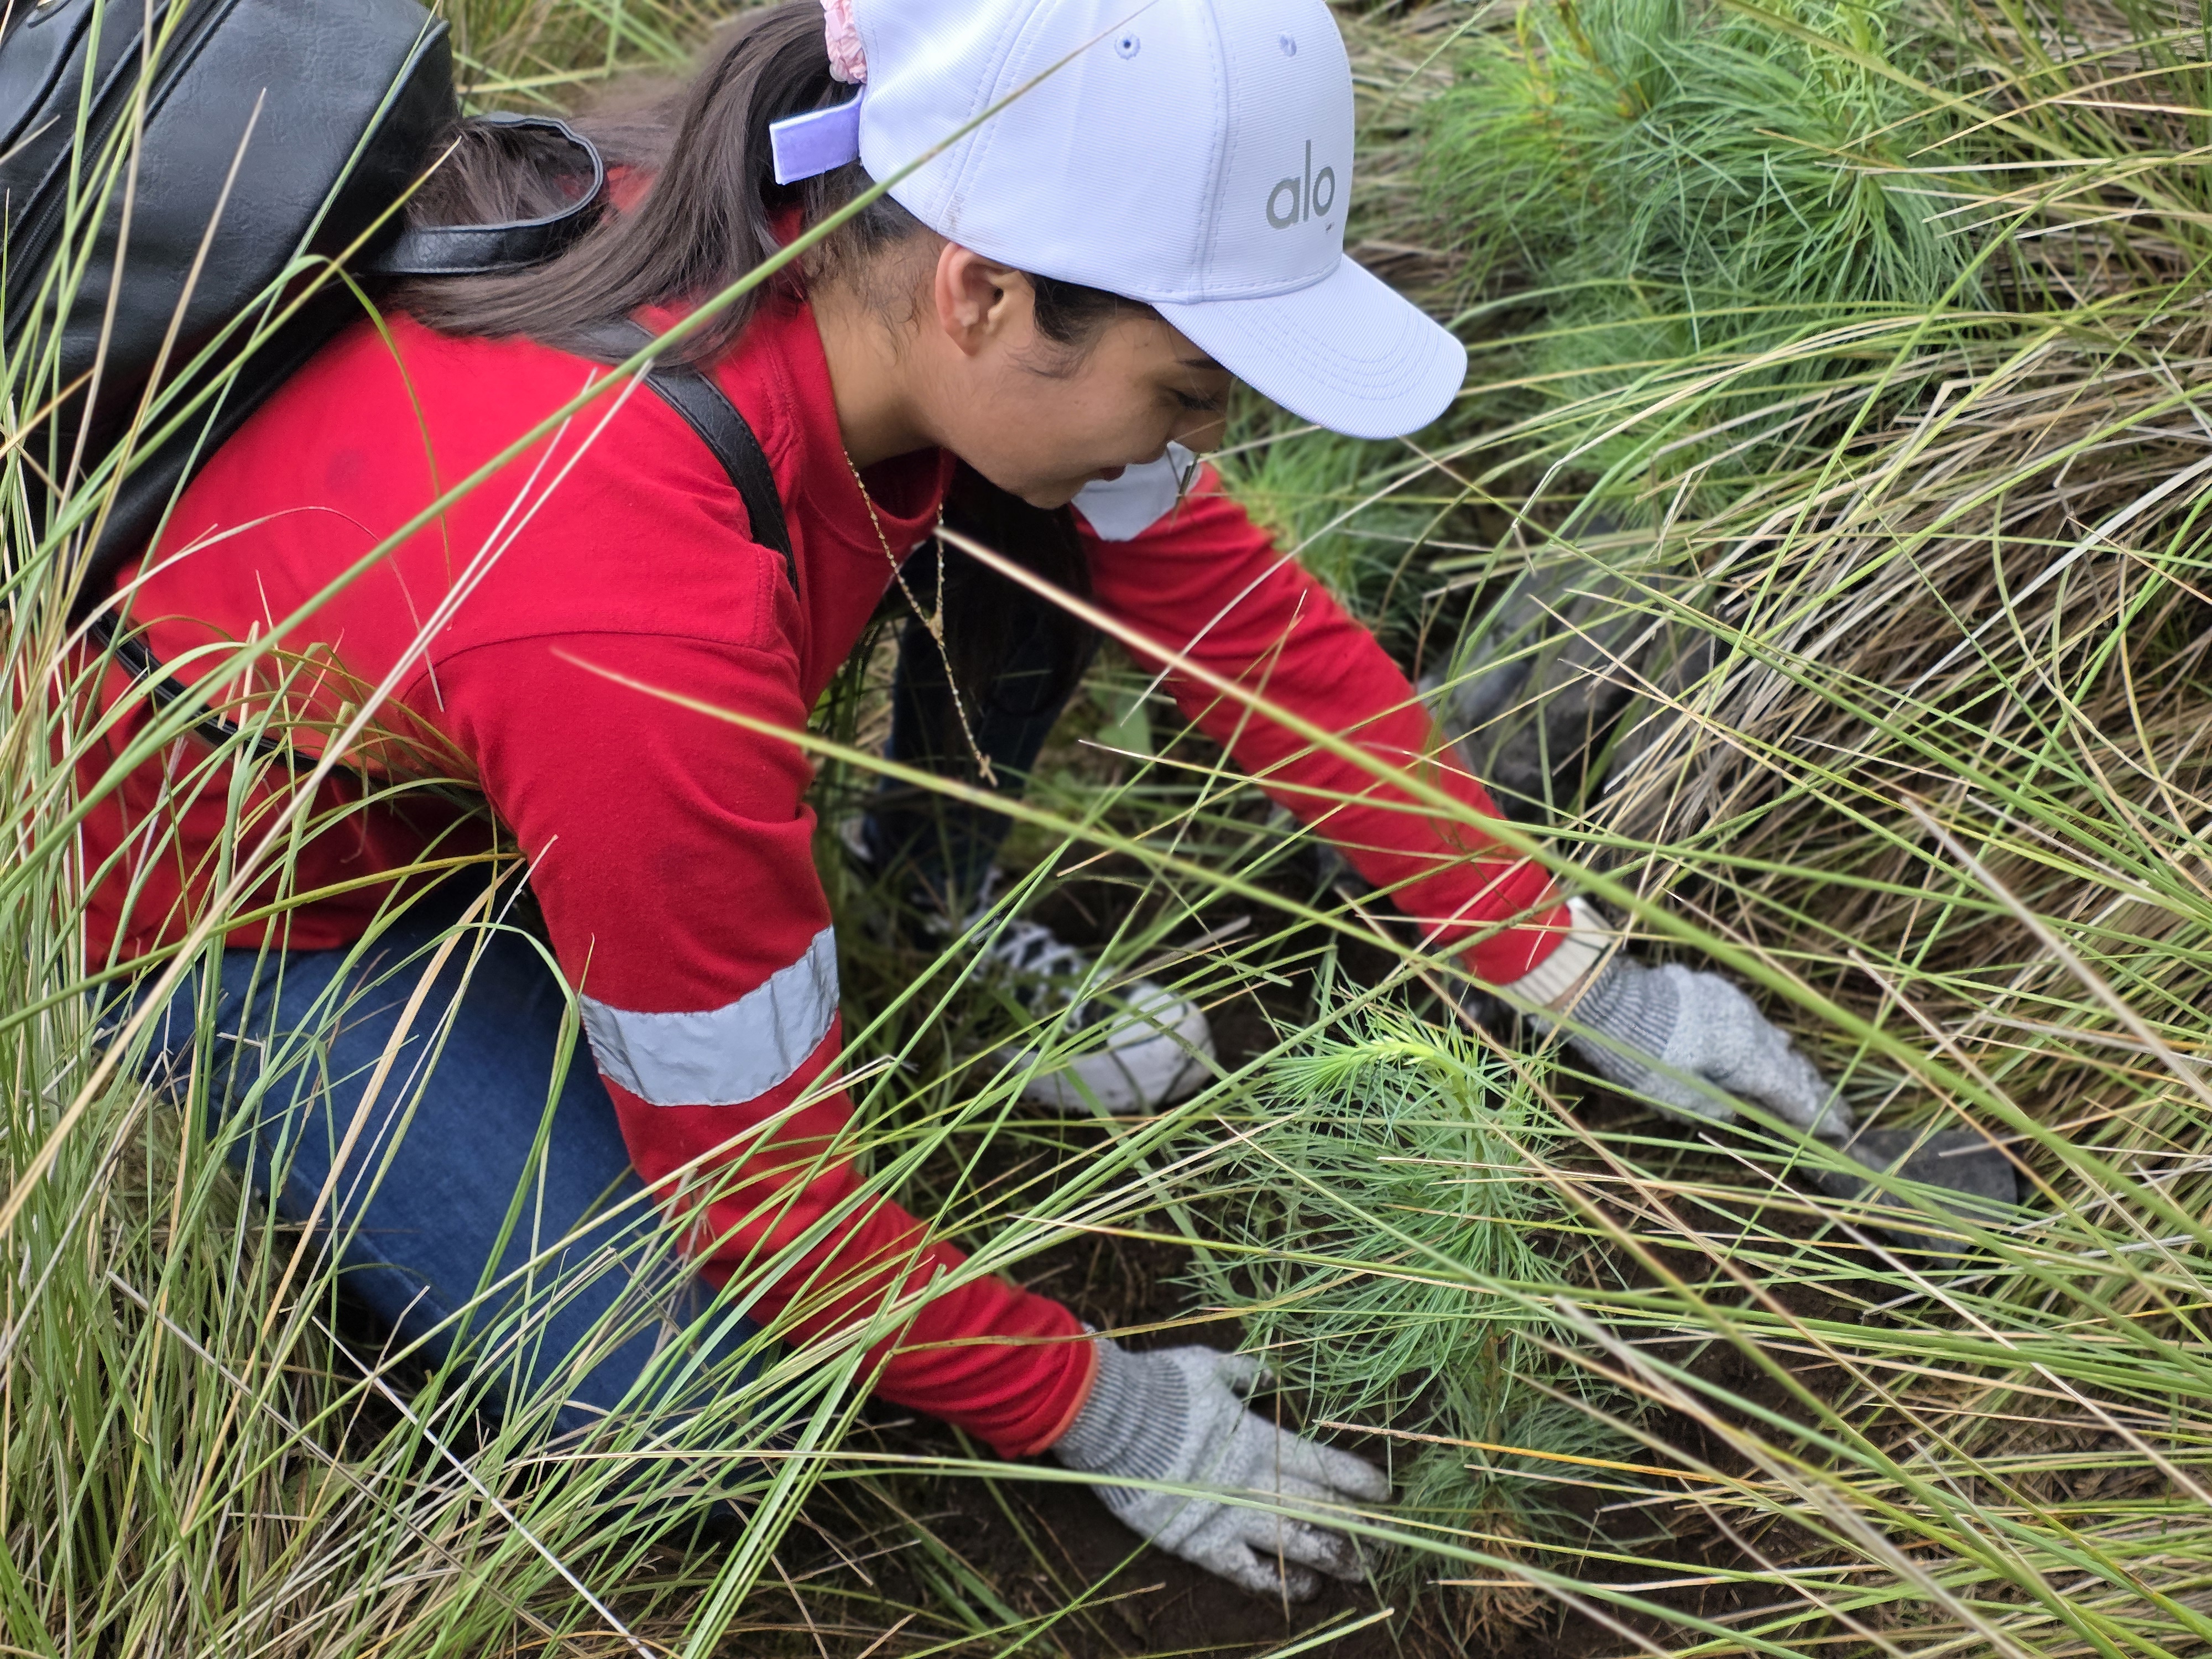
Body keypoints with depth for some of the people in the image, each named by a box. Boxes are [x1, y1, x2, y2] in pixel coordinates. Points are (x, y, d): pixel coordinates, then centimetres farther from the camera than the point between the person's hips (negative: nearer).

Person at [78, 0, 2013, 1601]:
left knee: (1042, 525, -12)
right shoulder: (639, 623, -43)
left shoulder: (887, 278, -22)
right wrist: (1103, 1413, -15)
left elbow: (1254, 624, -9)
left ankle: (946, 923, 11)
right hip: (243, 879, -6)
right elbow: (767, 1198, -29)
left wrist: (1590, 986, -6)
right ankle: (342, 1163, 8)